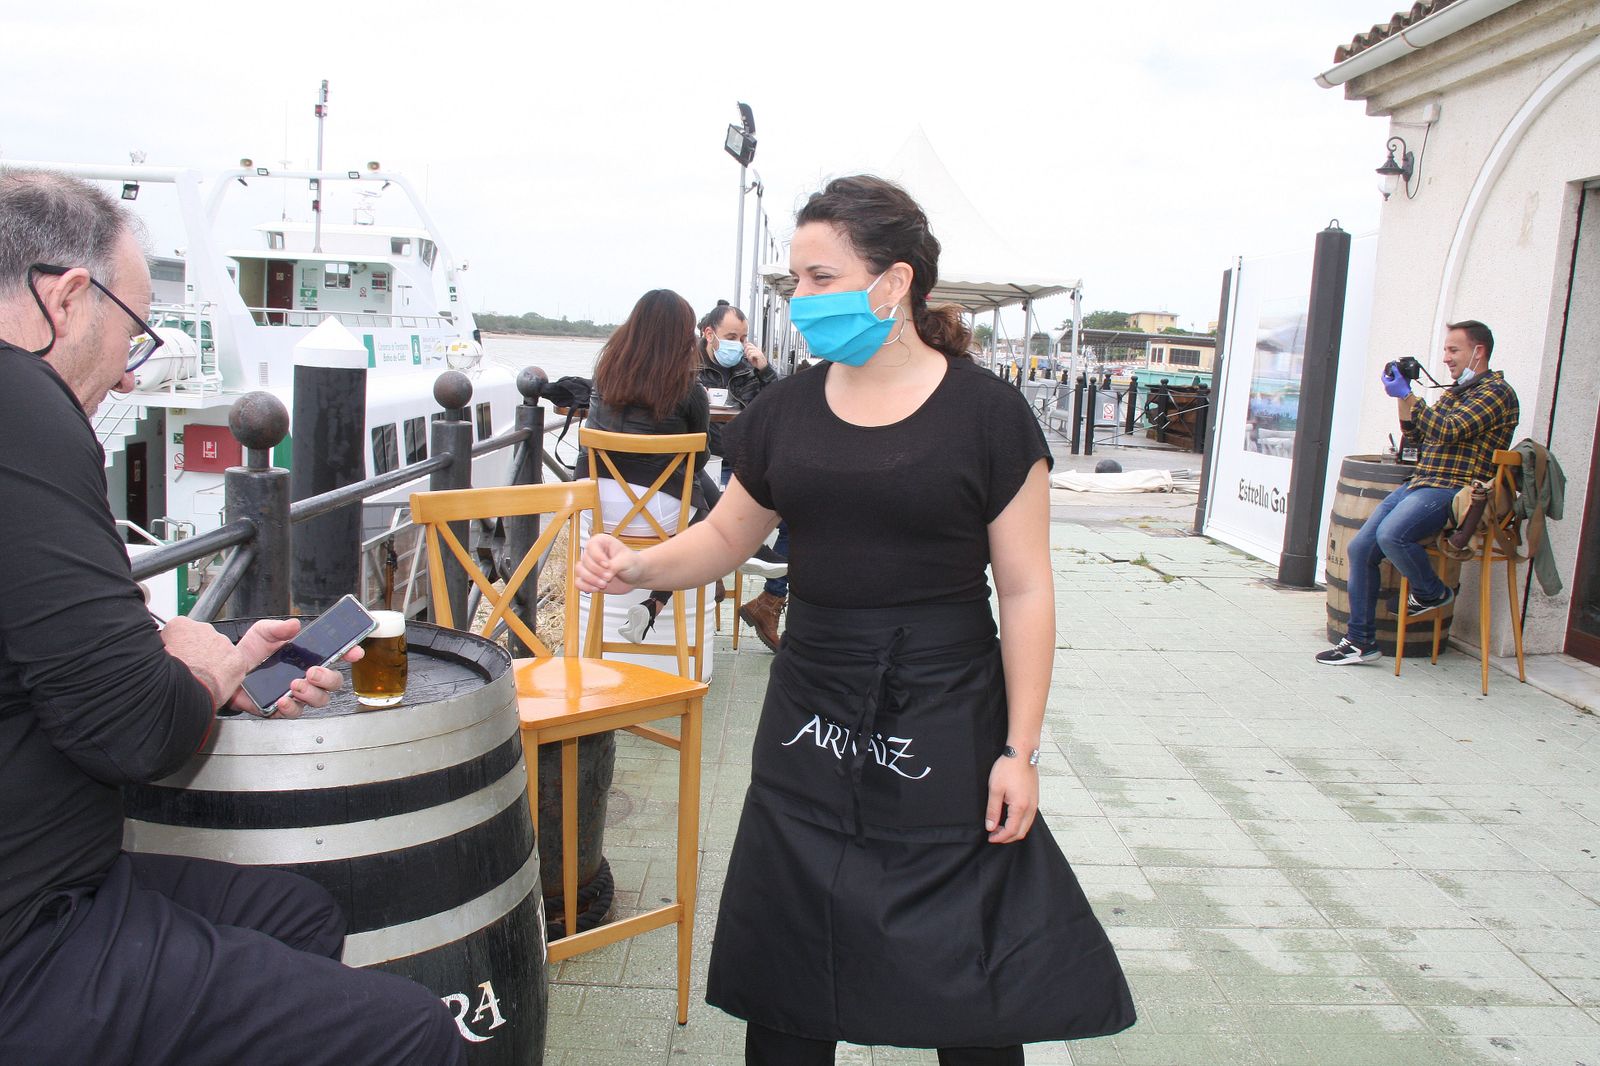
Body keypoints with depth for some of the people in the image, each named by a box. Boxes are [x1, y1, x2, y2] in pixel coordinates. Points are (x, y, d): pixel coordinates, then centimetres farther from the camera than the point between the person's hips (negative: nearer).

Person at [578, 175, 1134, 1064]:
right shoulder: (785, 410, 4)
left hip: (942, 723, -3)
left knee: (969, 981, 6)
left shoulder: (986, 414, -7)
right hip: (809, 719, 4)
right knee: (785, 980, 12)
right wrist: (638, 567, -3)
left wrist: (1020, 748, -7)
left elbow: (1026, 593, -5)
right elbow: (726, 534, 16)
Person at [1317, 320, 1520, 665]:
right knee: (1360, 547, -5)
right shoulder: (1455, 390, 23)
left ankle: (1434, 593, -3)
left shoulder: (1496, 391, -4)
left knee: (1391, 534, -33)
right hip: (1419, 483, 9)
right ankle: (1360, 640, 0)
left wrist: (1408, 396, -12)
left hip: (1453, 490, -9)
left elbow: (1448, 430, -17)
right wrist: (1403, 398, 10)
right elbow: (1416, 434, 23)